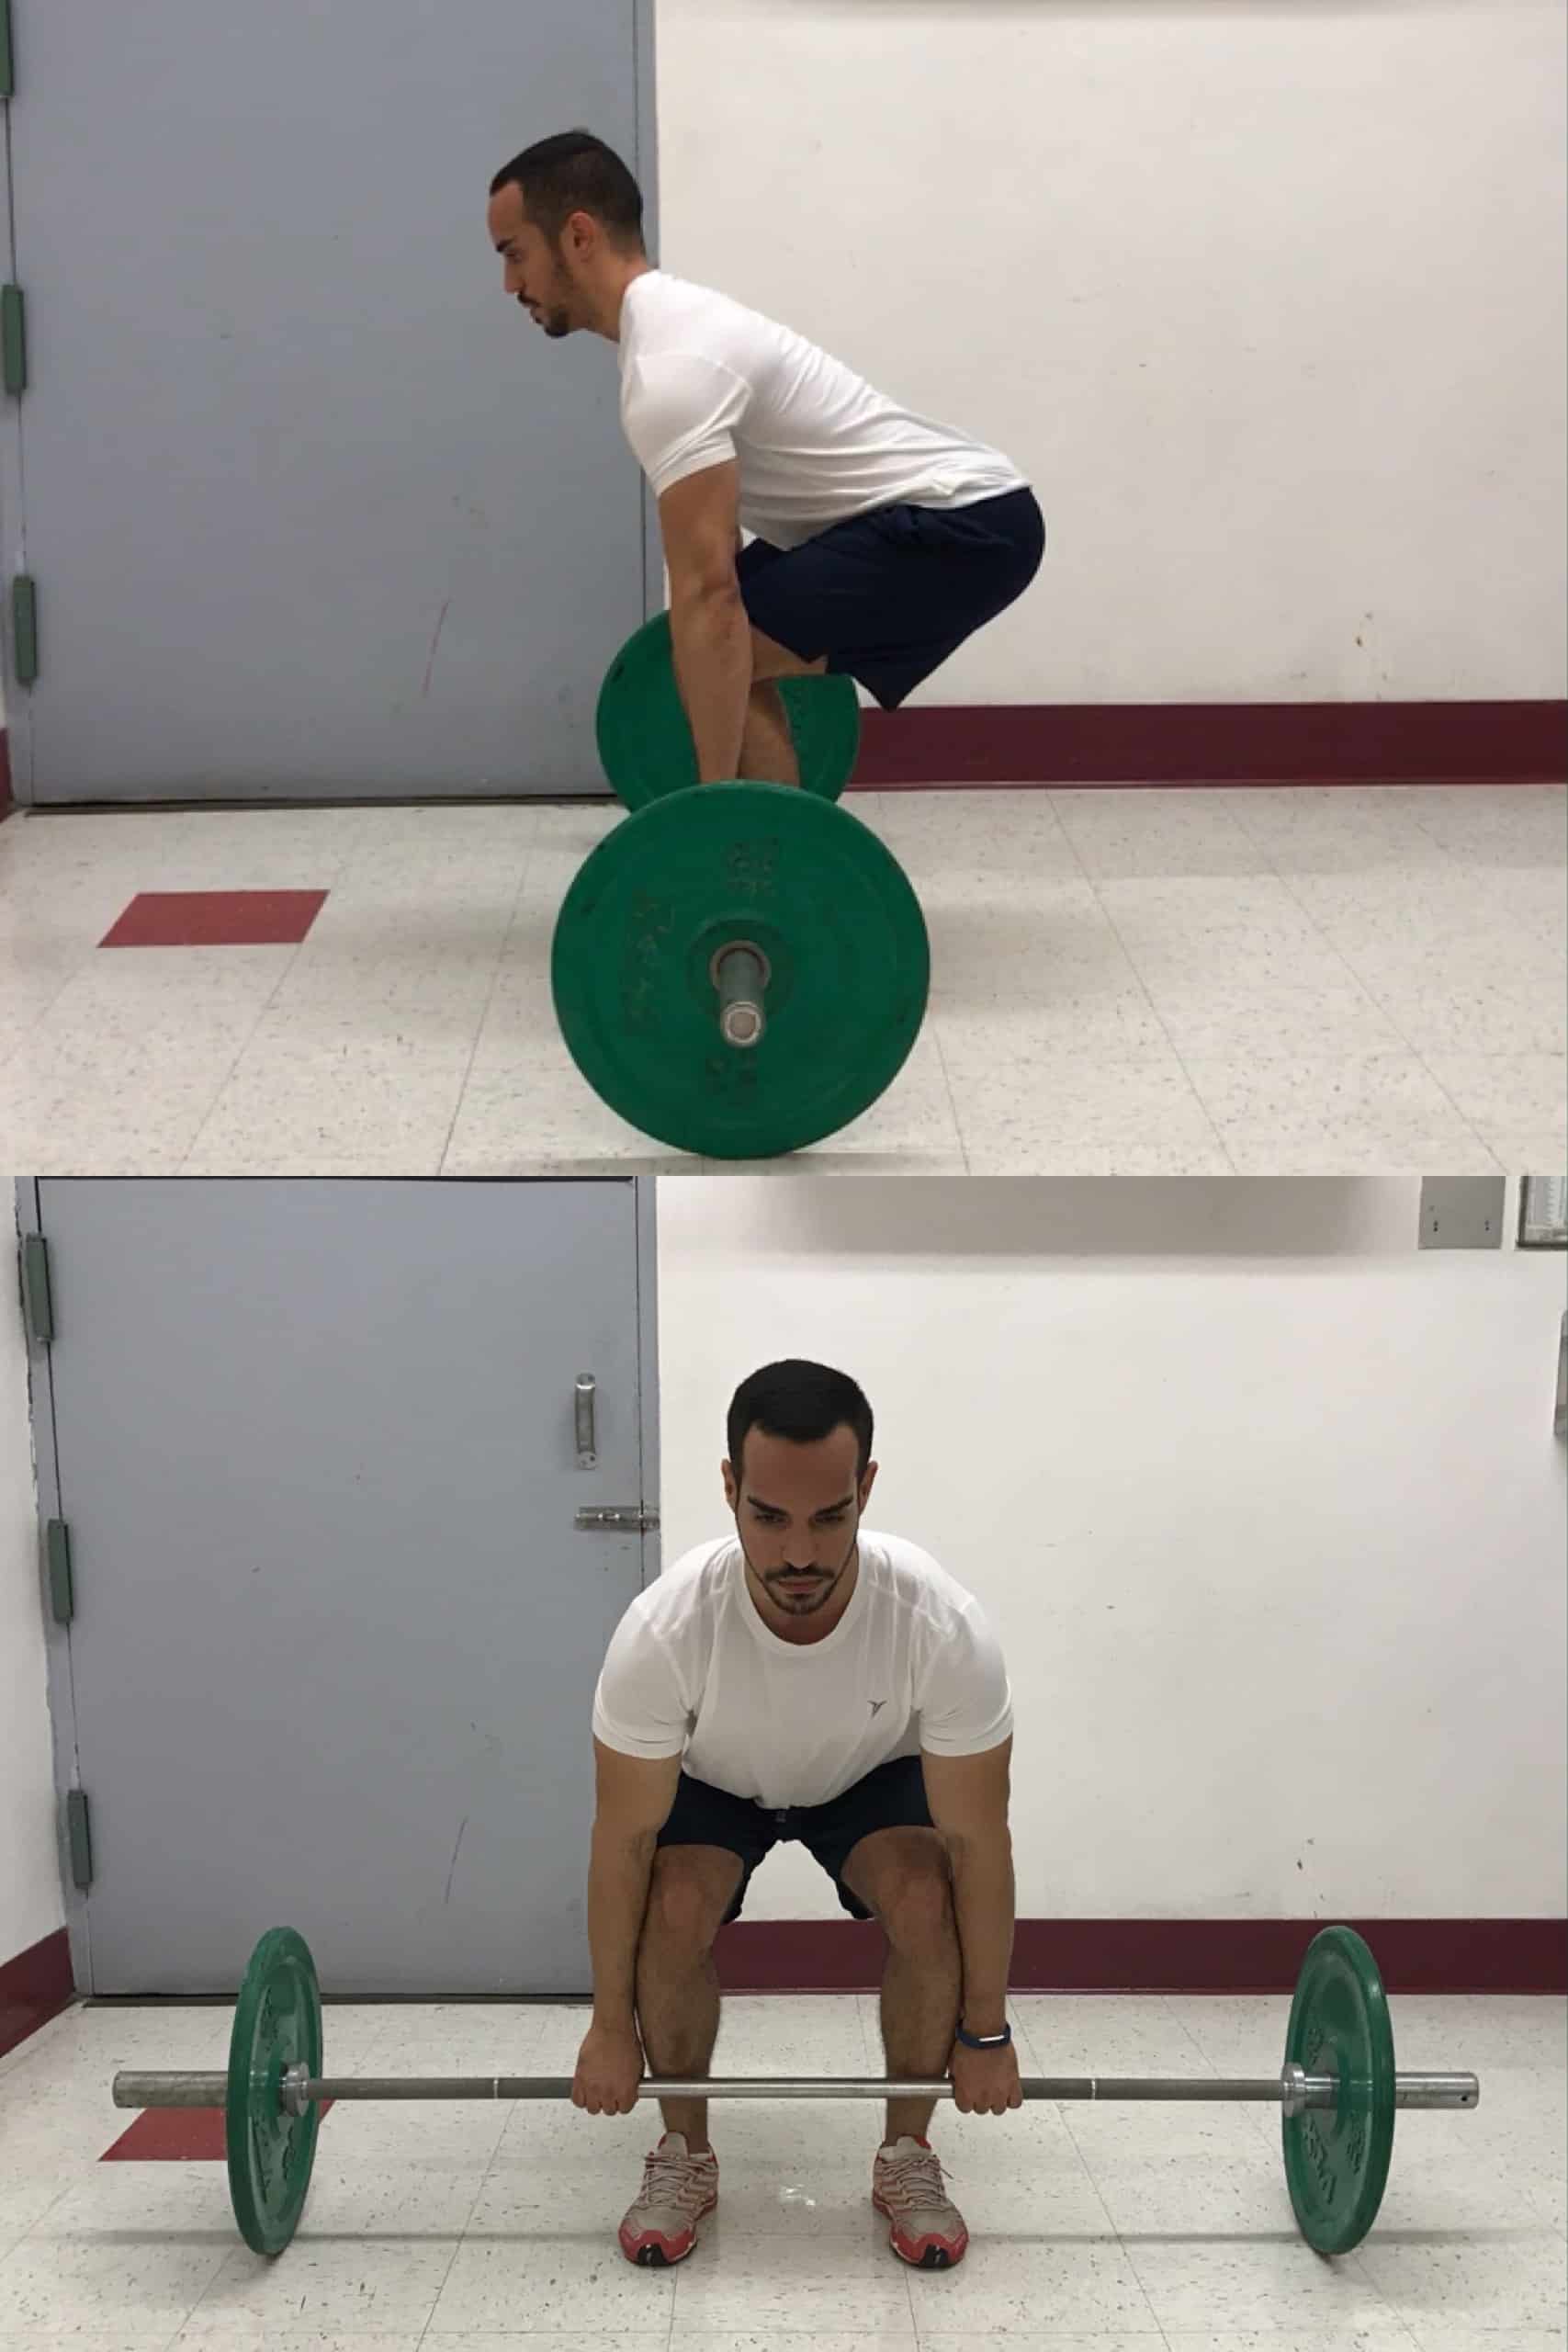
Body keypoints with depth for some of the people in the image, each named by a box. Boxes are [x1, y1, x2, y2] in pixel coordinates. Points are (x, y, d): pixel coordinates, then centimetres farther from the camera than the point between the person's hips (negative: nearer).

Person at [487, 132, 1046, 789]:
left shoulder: (667, 365, -21)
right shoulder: (674, 321, 13)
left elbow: (708, 593, -27)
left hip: (961, 522, -11)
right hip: (951, 512, 11)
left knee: (725, 665, -15)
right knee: (731, 660, 15)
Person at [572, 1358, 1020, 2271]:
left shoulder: (946, 1628, -40)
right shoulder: (663, 1632, -40)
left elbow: (977, 1841, -27)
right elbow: (624, 1838, -26)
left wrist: (986, 2030, -19)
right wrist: (610, 2026, -18)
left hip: (872, 1775, 0)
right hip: (710, 1779, 0)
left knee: (929, 1905, -27)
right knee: (673, 1911, -28)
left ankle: (906, 2154, -4)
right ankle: (687, 2155, -3)